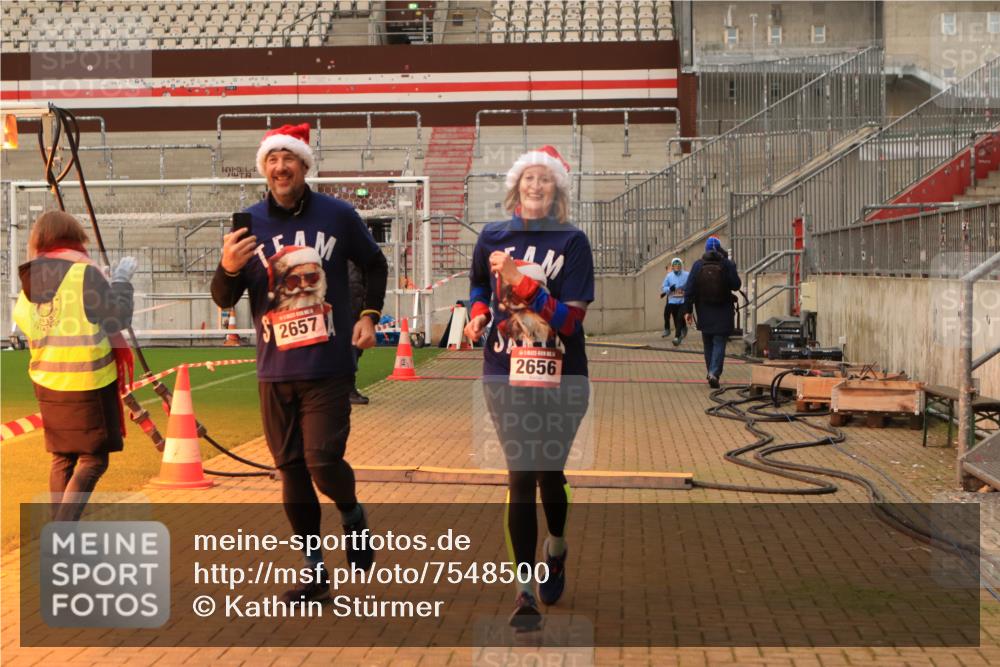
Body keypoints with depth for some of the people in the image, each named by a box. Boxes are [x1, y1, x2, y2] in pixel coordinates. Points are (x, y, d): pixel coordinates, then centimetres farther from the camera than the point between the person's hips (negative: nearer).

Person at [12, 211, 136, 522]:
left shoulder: (30, 279, 5)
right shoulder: (84, 271, -12)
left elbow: (24, 322, 15)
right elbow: (117, 319, -9)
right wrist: (122, 279, 3)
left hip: (47, 381, 6)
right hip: (89, 380, -6)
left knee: (62, 458, 16)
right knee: (93, 460, 0)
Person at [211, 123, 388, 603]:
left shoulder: (338, 216, -2)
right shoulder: (249, 223, 0)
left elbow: (375, 265, 15)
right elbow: (224, 299, 2)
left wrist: (369, 315, 4)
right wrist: (229, 268, -18)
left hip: (329, 369, -2)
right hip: (275, 371, 2)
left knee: (323, 462, -11)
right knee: (291, 470, 7)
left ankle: (352, 516, 24)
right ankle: (315, 572, 21)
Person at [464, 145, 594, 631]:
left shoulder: (572, 242, -5)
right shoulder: (492, 237, 4)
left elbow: (571, 318, -14)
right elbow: (479, 286, 25)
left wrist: (519, 281, -22)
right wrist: (478, 313, 4)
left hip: (560, 379, -1)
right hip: (506, 376, 1)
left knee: (549, 473, 11)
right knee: (521, 476, -5)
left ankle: (555, 550, 41)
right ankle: (524, 587, 0)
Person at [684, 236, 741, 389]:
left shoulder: (698, 265, -3)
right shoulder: (727, 264, -9)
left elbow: (689, 289, -5)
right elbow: (736, 285, -5)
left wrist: (688, 310, -1)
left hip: (704, 312, 2)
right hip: (723, 312, -2)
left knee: (708, 343, 16)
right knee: (719, 343, 0)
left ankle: (711, 372, 24)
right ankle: (714, 373, -17)